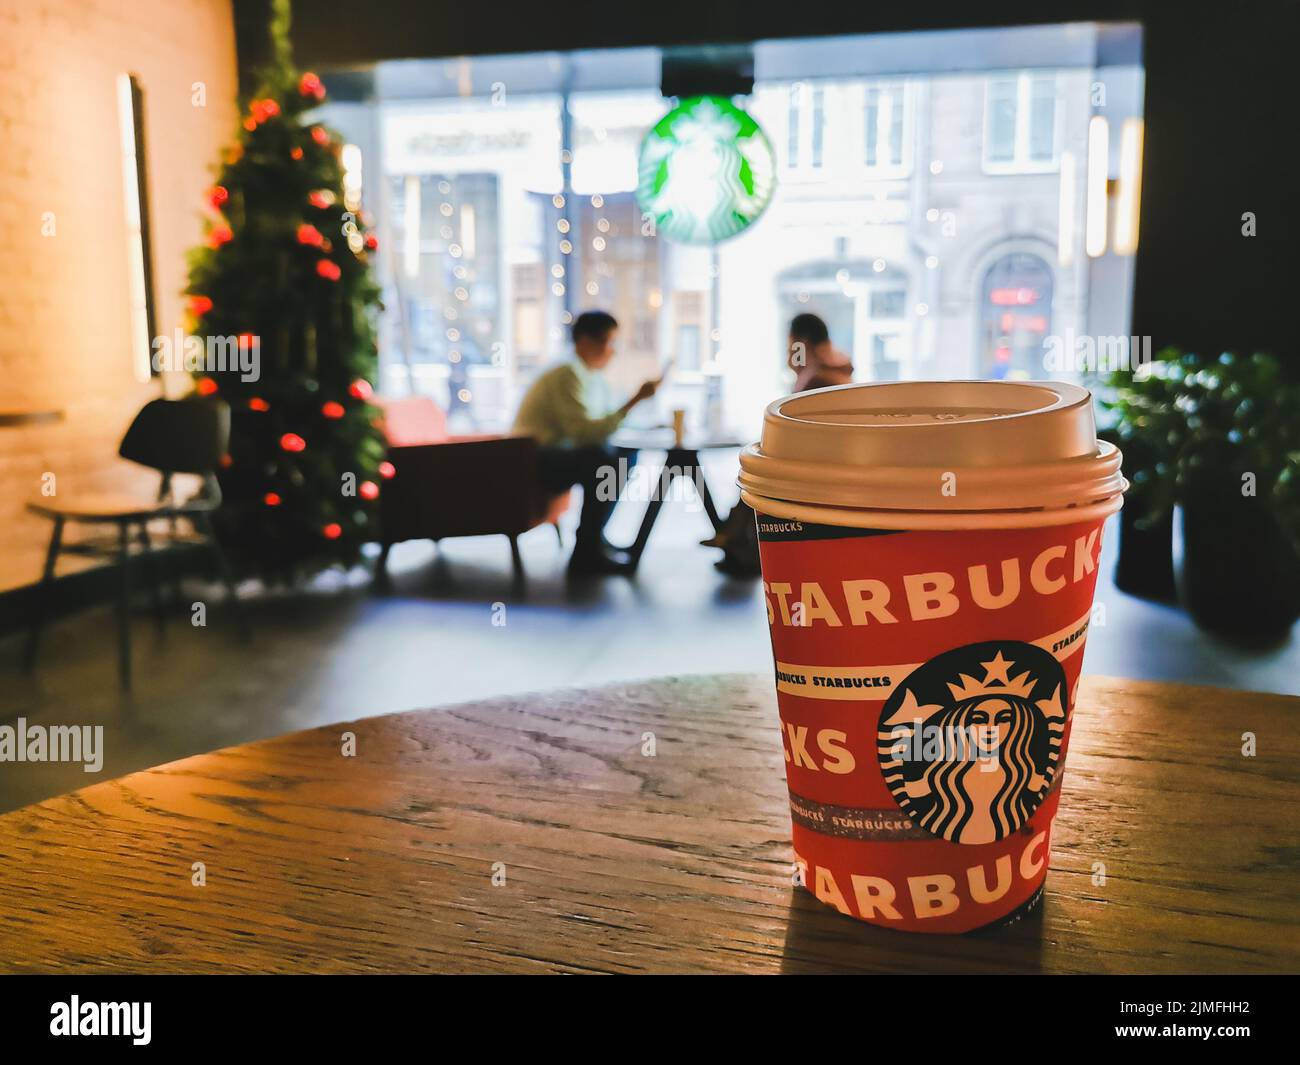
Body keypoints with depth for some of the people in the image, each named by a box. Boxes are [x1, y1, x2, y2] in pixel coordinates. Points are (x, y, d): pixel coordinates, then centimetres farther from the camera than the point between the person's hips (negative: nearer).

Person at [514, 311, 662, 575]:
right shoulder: (567, 376, -19)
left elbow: (605, 427, 9)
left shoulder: (595, 377, 10)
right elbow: (586, 433, -28)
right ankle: (587, 553, -20)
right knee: (601, 459, -28)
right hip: (532, 464, -10)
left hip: (556, 458, 10)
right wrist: (634, 401, -28)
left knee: (626, 455, 6)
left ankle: (594, 537, 10)